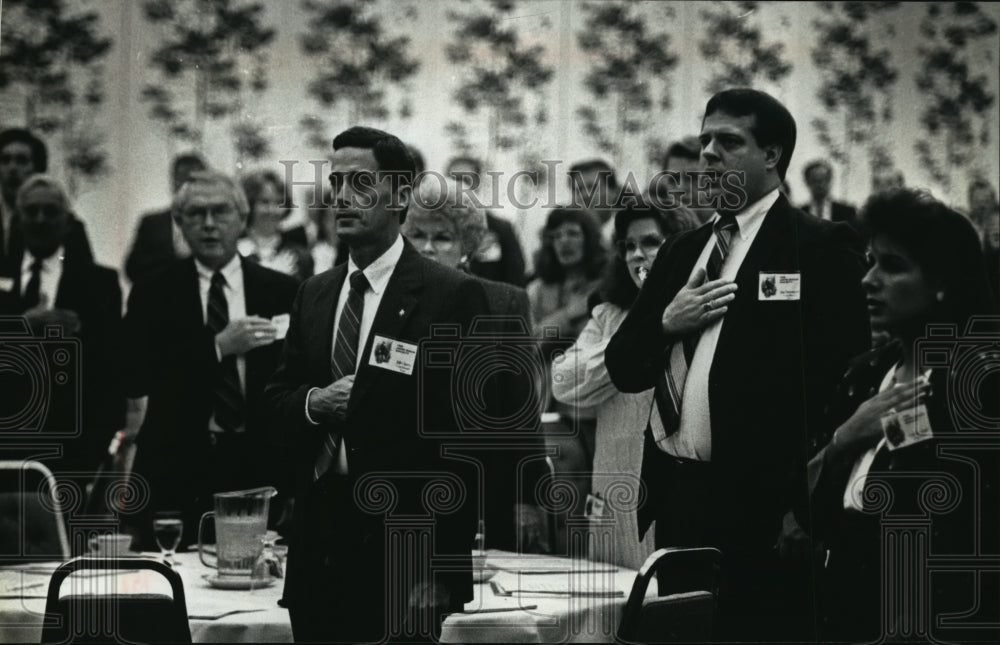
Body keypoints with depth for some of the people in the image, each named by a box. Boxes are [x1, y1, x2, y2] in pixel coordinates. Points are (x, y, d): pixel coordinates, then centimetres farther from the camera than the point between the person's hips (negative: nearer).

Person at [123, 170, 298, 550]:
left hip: (261, 466, 1)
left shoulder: (281, 292, 8)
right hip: (177, 472, -1)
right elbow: (136, 377, -6)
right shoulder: (153, 294, 6)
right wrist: (217, 346, -15)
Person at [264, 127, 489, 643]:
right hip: (319, 538, 5)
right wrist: (314, 403, -7)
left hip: (402, 542, -5)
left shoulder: (452, 295, -6)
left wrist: (438, 570, -14)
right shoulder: (314, 295, 13)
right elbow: (276, 397, 19)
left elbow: (466, 432, -10)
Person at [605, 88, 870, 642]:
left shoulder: (820, 248, -4)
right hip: (677, 498, 6)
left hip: (761, 508, -6)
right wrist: (666, 324, -3)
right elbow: (621, 369, 18)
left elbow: (843, 377, -12)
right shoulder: (681, 253, 17)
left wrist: (804, 510, -17)